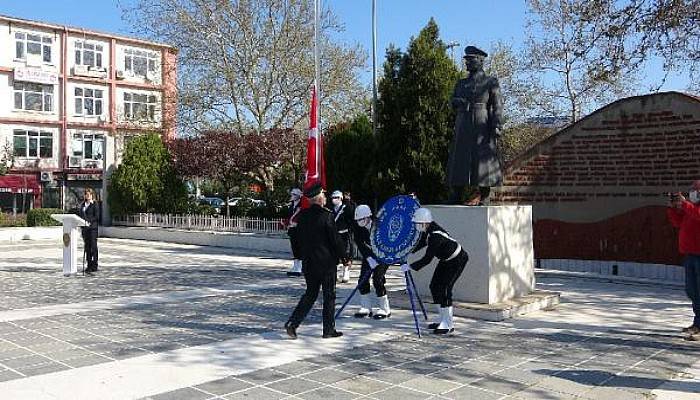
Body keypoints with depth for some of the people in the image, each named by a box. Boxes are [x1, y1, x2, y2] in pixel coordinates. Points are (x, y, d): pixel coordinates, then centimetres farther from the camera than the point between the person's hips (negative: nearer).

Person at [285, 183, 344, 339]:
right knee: (329, 296, 7)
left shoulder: (303, 216, 3)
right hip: (326, 262, -6)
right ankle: (329, 330, 14)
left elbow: (300, 238, 11)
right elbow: (335, 240, -13)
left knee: (310, 294, 16)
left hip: (308, 262, 6)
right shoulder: (326, 216, -15)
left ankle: (293, 322, 5)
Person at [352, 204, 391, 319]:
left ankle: (384, 309, -2)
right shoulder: (357, 227, -12)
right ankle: (365, 308, 9)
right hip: (368, 254, 5)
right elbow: (360, 244, -19)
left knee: (377, 279, -15)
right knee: (363, 279, -4)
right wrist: (369, 258, -30)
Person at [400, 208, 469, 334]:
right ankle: (443, 320, 17)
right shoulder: (427, 230, -7)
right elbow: (421, 243, 11)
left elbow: (427, 259, -33)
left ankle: (449, 325, -6)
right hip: (446, 260, 10)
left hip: (457, 260, -10)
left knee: (444, 288, -14)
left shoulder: (435, 235, -34)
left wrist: (409, 266, -28)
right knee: (434, 286, 7)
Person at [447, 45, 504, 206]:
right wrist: (459, 102, -4)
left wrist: (497, 126, -15)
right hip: (463, 126, 5)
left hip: (482, 126, -5)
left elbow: (497, 106, -3)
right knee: (459, 159, 3)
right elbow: (454, 103, 20)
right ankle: (456, 196, 8)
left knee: (482, 159, -7)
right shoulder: (461, 83, 21)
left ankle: (481, 196, -3)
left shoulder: (491, 82, 5)